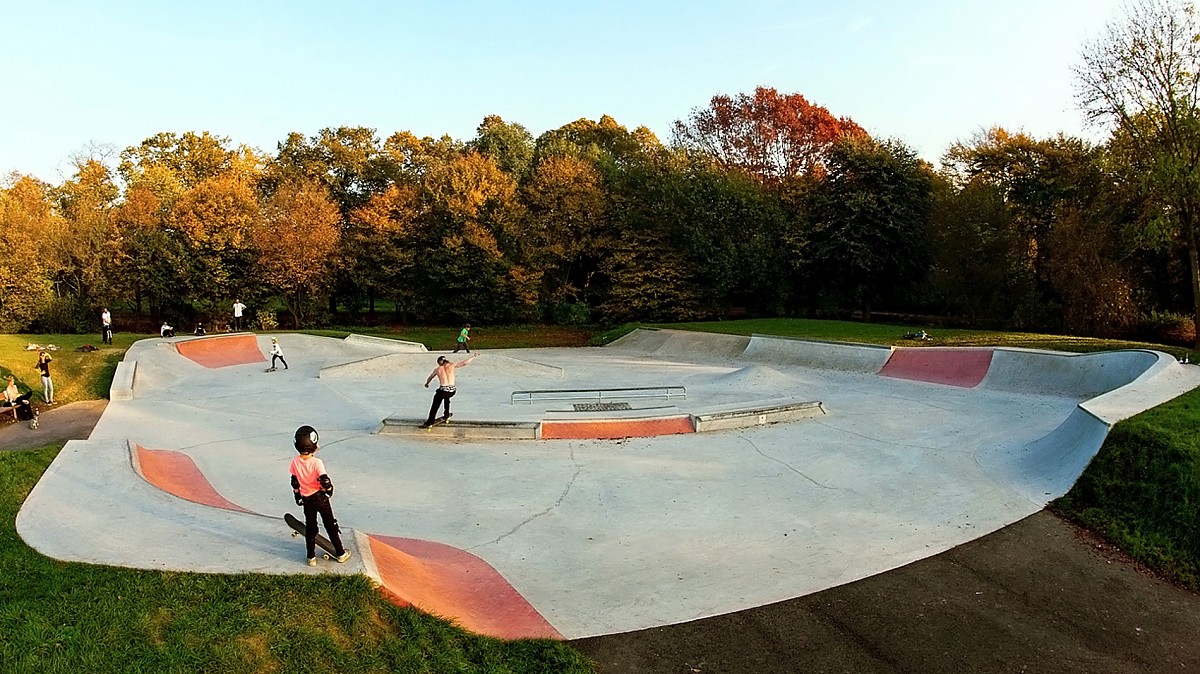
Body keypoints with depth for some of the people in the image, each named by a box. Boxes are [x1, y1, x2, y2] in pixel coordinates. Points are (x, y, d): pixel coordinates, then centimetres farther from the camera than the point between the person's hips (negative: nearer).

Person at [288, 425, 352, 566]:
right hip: (320, 497, -3)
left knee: (310, 528, 16)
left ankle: (311, 557, 21)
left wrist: (297, 496, 17)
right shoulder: (317, 463, -23)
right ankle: (340, 553, 19)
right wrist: (329, 491, -1)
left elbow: (295, 482, 2)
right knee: (330, 525, 10)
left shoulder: (295, 461, -9)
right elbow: (325, 481, -22)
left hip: (306, 500, 3)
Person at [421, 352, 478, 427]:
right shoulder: (451, 365, 7)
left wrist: (427, 383, 49)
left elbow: (429, 378, 27)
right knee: (447, 397, 36)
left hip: (443, 390, -3)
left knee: (434, 406, 12)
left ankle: (429, 422, 11)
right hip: (452, 391, 3)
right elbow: (465, 363, 8)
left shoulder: (437, 369, 9)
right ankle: (446, 414, 42)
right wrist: (473, 357, 22)